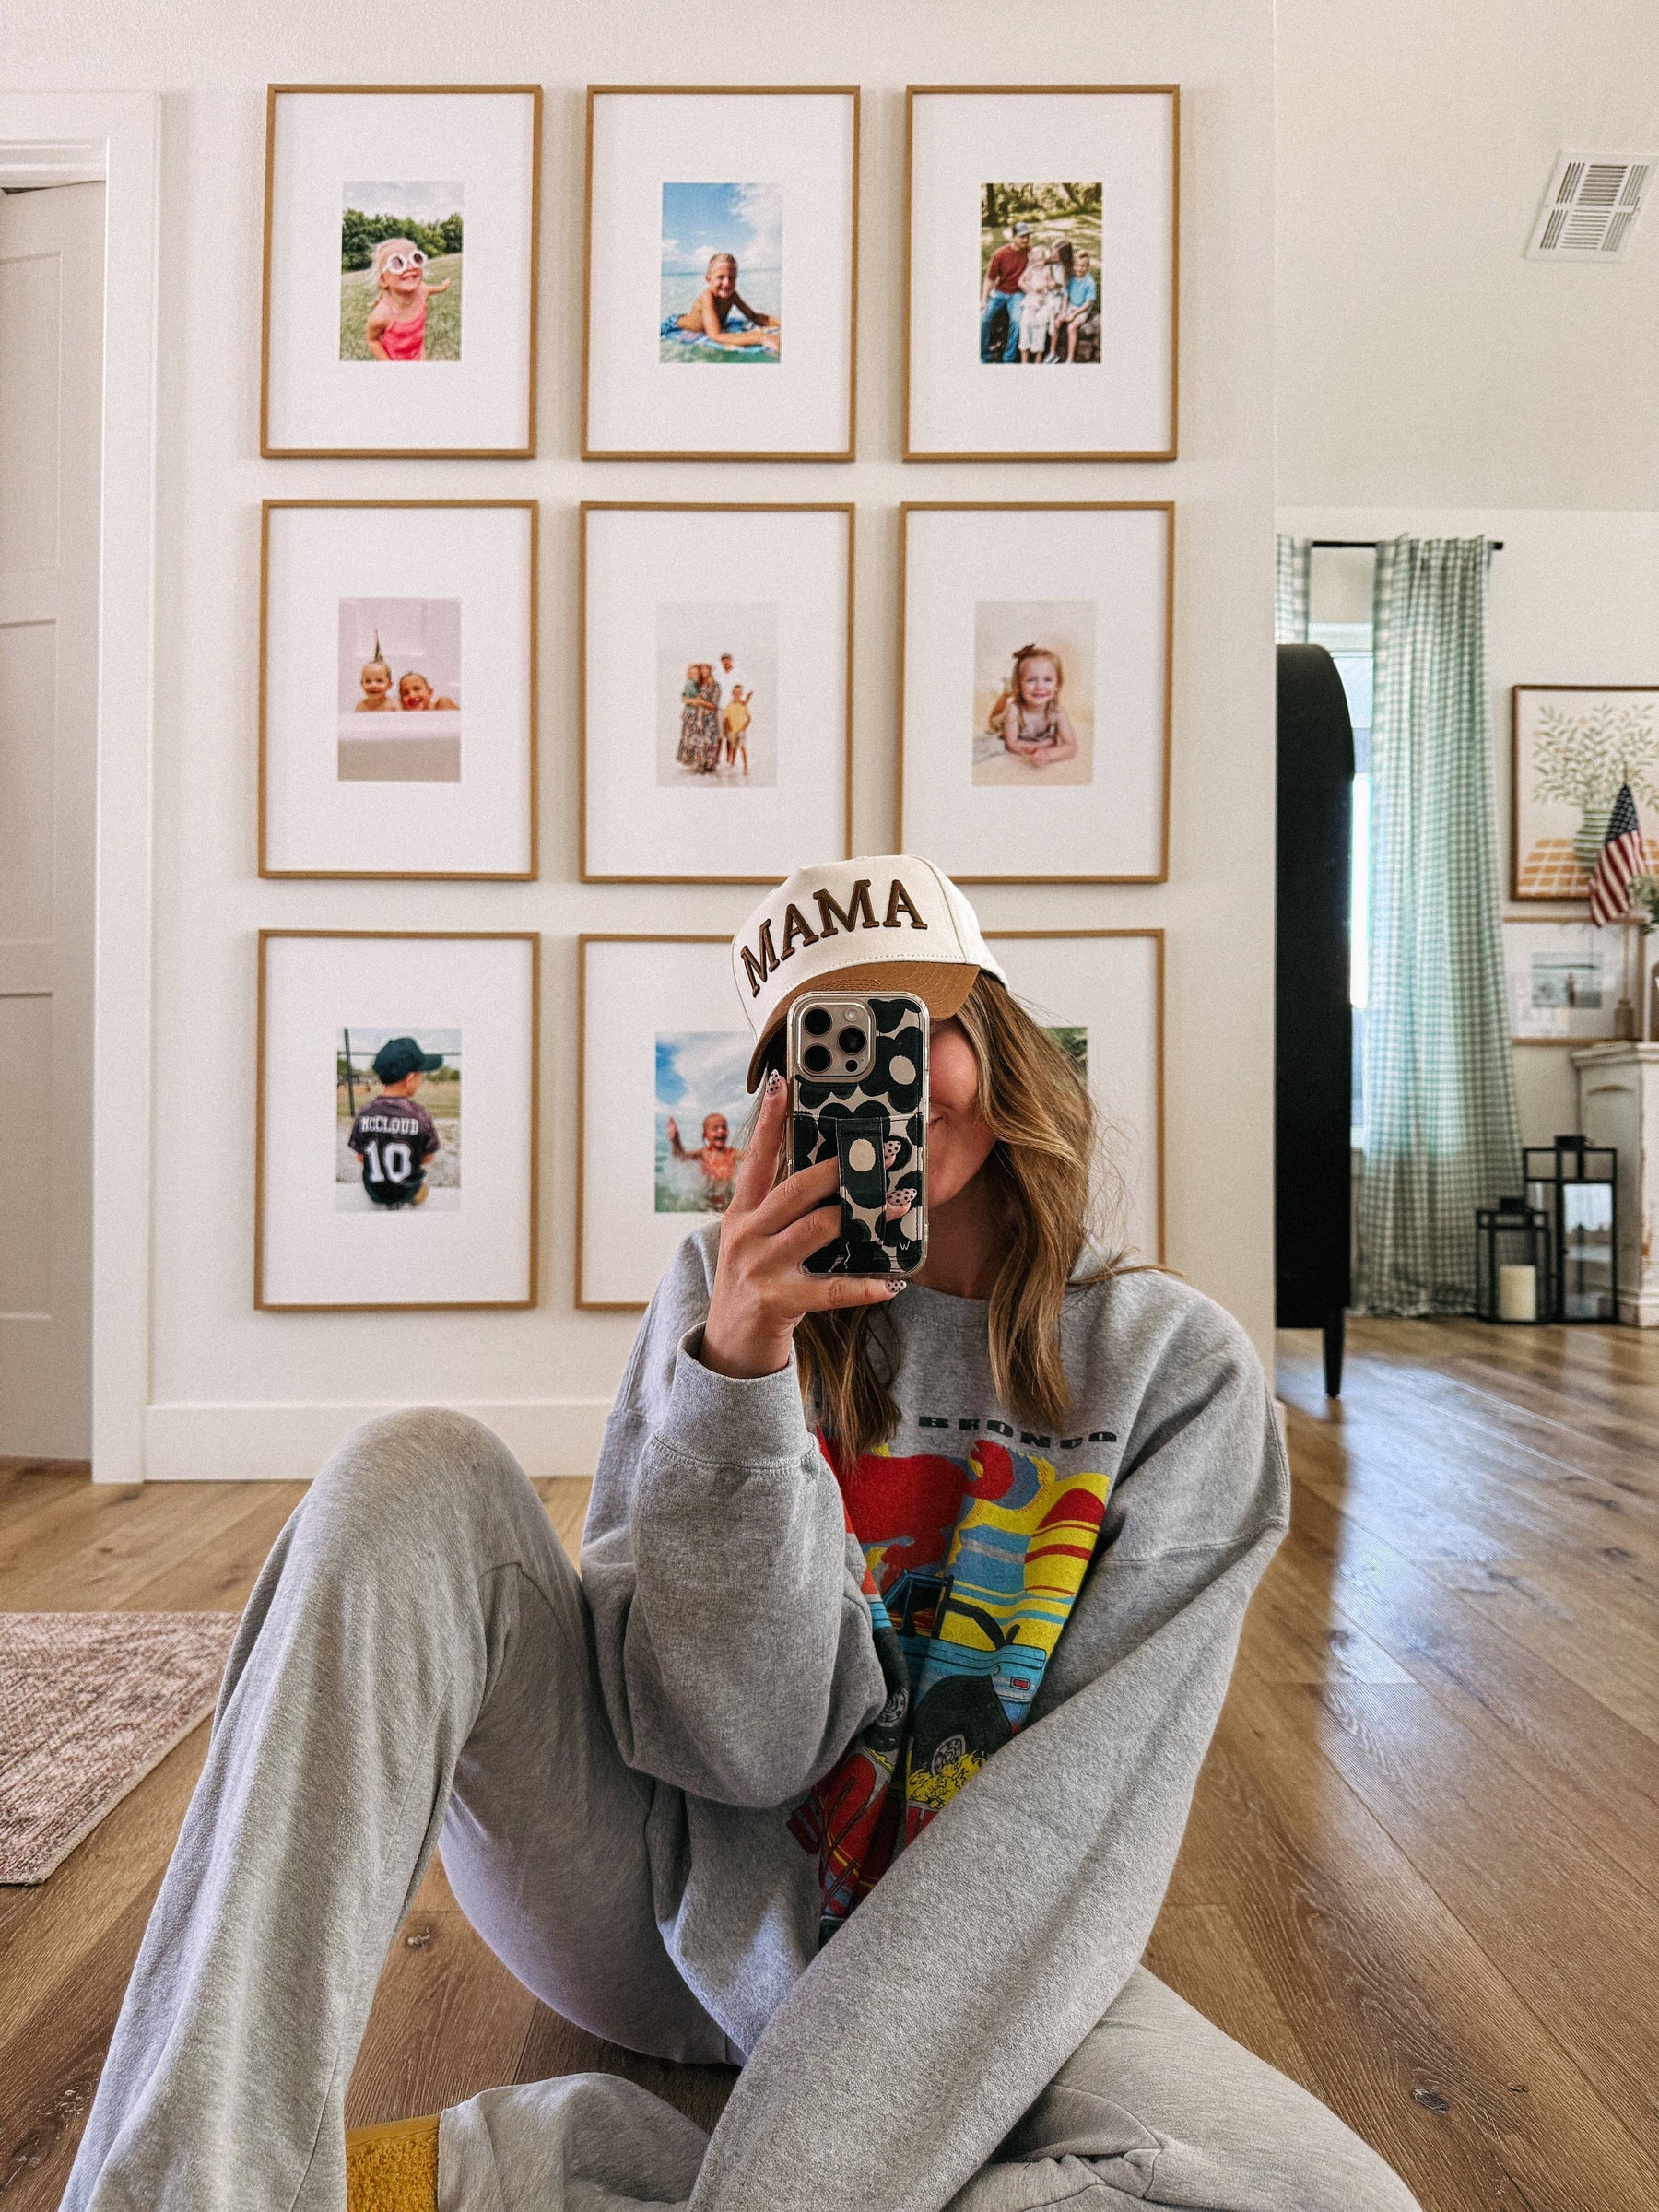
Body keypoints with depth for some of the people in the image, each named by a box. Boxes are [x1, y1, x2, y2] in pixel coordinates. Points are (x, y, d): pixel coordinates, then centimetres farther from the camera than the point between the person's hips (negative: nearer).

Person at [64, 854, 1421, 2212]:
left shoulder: (1175, 1372, -8)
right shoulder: (737, 1293, -5)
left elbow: (1079, 1819, -15)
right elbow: (736, 1741, -13)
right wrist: (737, 1374, -28)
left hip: (976, 1958, 1)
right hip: (672, 1891, 0)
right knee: (423, 1480, -19)